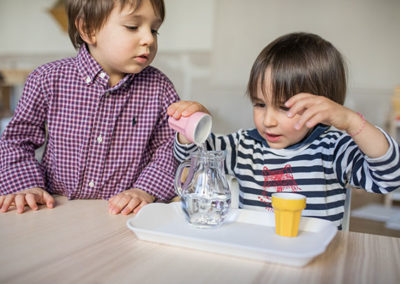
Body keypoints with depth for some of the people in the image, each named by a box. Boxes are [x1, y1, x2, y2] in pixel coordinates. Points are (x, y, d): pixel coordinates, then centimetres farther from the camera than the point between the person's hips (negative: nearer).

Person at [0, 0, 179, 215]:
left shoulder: (159, 88, -2)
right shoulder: (48, 80, -2)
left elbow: (170, 149, 0)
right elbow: (17, 139, 8)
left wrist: (146, 191, -14)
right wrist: (27, 185, -5)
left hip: (127, 214, 2)